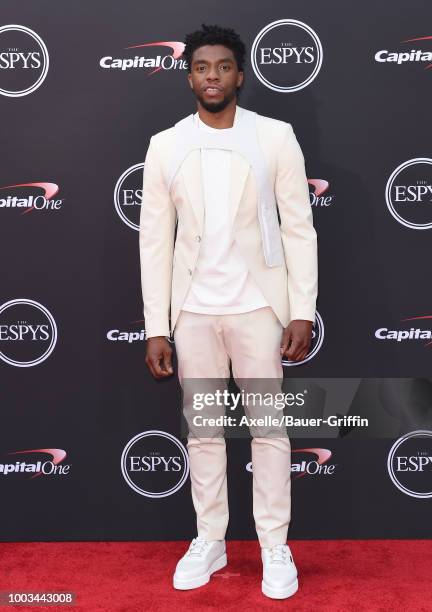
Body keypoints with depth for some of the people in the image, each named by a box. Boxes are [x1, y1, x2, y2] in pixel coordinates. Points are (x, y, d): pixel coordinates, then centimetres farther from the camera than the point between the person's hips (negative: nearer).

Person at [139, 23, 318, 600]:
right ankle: (209, 541, 26)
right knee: (202, 428, 11)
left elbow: (299, 227, -2)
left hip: (258, 305, -1)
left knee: (269, 427, 6)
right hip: (193, 309, 2)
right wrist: (156, 327, -2)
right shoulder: (165, 146, 2)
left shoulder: (276, 137, -2)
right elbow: (155, 240, 2)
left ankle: (275, 547, 20)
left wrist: (303, 310, -8)